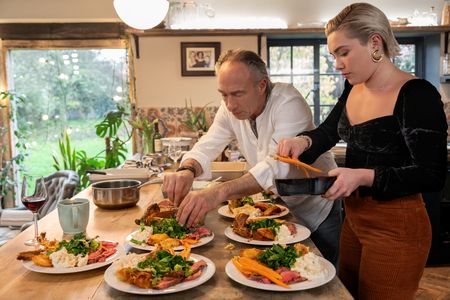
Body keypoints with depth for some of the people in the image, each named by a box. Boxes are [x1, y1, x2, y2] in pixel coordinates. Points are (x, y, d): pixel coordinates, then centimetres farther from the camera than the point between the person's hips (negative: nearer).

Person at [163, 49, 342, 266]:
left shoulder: (289, 103, -30)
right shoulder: (230, 109, -10)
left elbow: (277, 166, -42)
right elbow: (205, 148, -13)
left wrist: (220, 192, -56)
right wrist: (187, 171, -38)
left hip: (317, 209, -5)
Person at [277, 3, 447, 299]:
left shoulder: (417, 95, -19)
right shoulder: (353, 89, 5)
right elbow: (328, 131, 14)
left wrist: (364, 177, -29)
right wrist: (303, 141, -9)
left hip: (396, 227, -8)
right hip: (353, 216, 8)